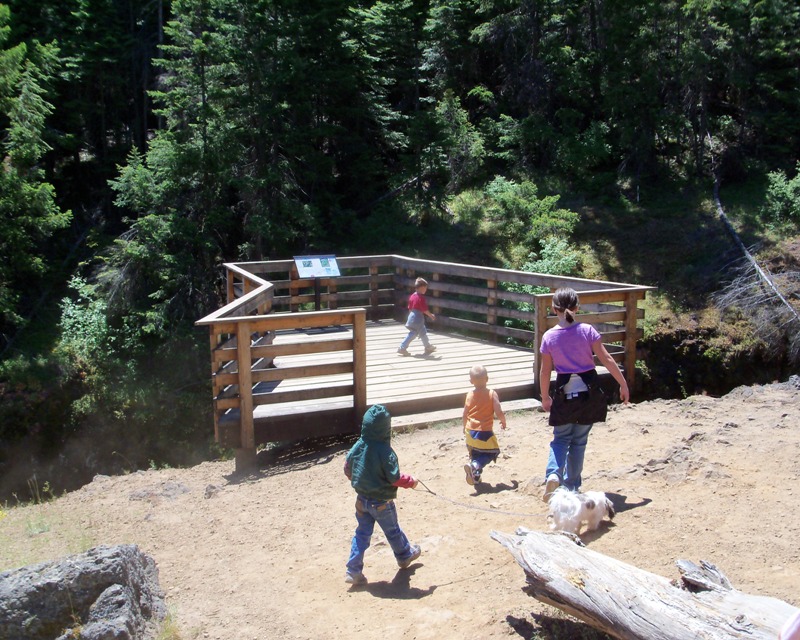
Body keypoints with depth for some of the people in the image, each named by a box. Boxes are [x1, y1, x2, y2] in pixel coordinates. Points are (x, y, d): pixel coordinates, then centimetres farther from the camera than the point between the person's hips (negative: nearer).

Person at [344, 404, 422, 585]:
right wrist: (411, 482, -6)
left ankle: (353, 571, 13)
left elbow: (348, 470, 3)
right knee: (393, 531, 19)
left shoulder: (357, 447, -8)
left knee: (362, 533, 15)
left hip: (362, 499, 5)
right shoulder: (385, 451, -26)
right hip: (381, 502, -4)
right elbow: (395, 478, -23)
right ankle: (405, 556, 42)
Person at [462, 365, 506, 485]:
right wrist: (503, 421, 7)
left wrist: (465, 426, 22)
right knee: (491, 453, 6)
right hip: (484, 432, -4)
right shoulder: (492, 394, -10)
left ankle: (475, 476, 22)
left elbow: (464, 415, 4)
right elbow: (499, 413, -14)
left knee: (475, 454, 23)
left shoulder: (470, 395, 0)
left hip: (470, 431, 5)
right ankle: (475, 466, -17)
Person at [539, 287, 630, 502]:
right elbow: (606, 359, -8)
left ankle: (553, 474, -11)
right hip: (587, 391, 1)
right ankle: (571, 486, 19)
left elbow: (545, 371, -1)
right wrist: (623, 384, 1)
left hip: (564, 393, 0)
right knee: (578, 441, 13)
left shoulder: (549, 336, -6)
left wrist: (545, 397, 11)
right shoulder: (587, 330, -8)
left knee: (561, 438, 14)